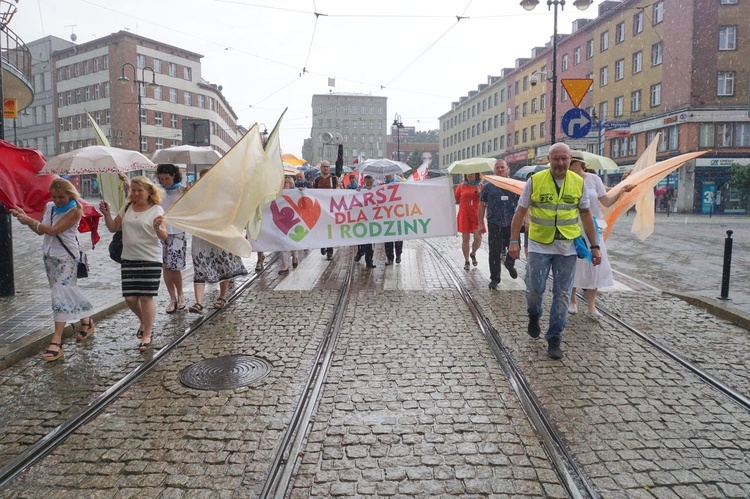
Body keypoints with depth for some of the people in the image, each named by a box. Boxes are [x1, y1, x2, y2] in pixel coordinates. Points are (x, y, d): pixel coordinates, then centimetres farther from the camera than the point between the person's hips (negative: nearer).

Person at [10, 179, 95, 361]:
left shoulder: (74, 211, -13)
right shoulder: (49, 206, 8)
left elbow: (54, 230, -21)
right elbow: (40, 231, 10)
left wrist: (30, 220, -17)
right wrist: (24, 217, -3)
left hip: (66, 258, -7)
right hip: (49, 255, 7)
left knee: (60, 294, -12)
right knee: (68, 291, 15)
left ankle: (56, 342, -13)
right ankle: (86, 322, 33)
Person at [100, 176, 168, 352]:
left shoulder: (156, 210, -6)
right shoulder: (127, 208, 10)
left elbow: (164, 237, -13)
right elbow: (113, 228, 12)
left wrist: (158, 228, -33)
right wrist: (107, 214, -2)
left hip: (150, 260, -5)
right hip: (128, 258, 5)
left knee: (146, 297, -4)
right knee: (130, 298, 5)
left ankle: (147, 335, 8)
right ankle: (145, 322, 34)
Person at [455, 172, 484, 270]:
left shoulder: (480, 186, 6)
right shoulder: (461, 186, 6)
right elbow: (456, 200, 12)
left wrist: (479, 193, -11)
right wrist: (464, 199, -5)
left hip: (476, 215, 0)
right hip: (464, 215, 0)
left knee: (478, 238, -7)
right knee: (465, 238, 0)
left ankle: (473, 254, 25)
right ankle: (466, 261, 12)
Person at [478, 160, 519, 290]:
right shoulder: (488, 187, 5)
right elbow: (482, 205, 7)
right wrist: (480, 223, 3)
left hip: (512, 224, 1)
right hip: (494, 224, -1)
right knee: (494, 253, -1)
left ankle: (510, 264, 44)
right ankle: (494, 278, 11)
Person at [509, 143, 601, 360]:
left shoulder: (579, 182, 2)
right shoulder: (535, 181, -4)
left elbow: (585, 214, 9)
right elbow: (520, 211, -1)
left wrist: (594, 246, 7)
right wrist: (514, 241, -8)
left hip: (567, 247, 2)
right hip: (539, 245, -1)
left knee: (562, 294, 4)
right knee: (534, 289, 2)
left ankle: (554, 339, 15)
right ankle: (534, 316, 35)